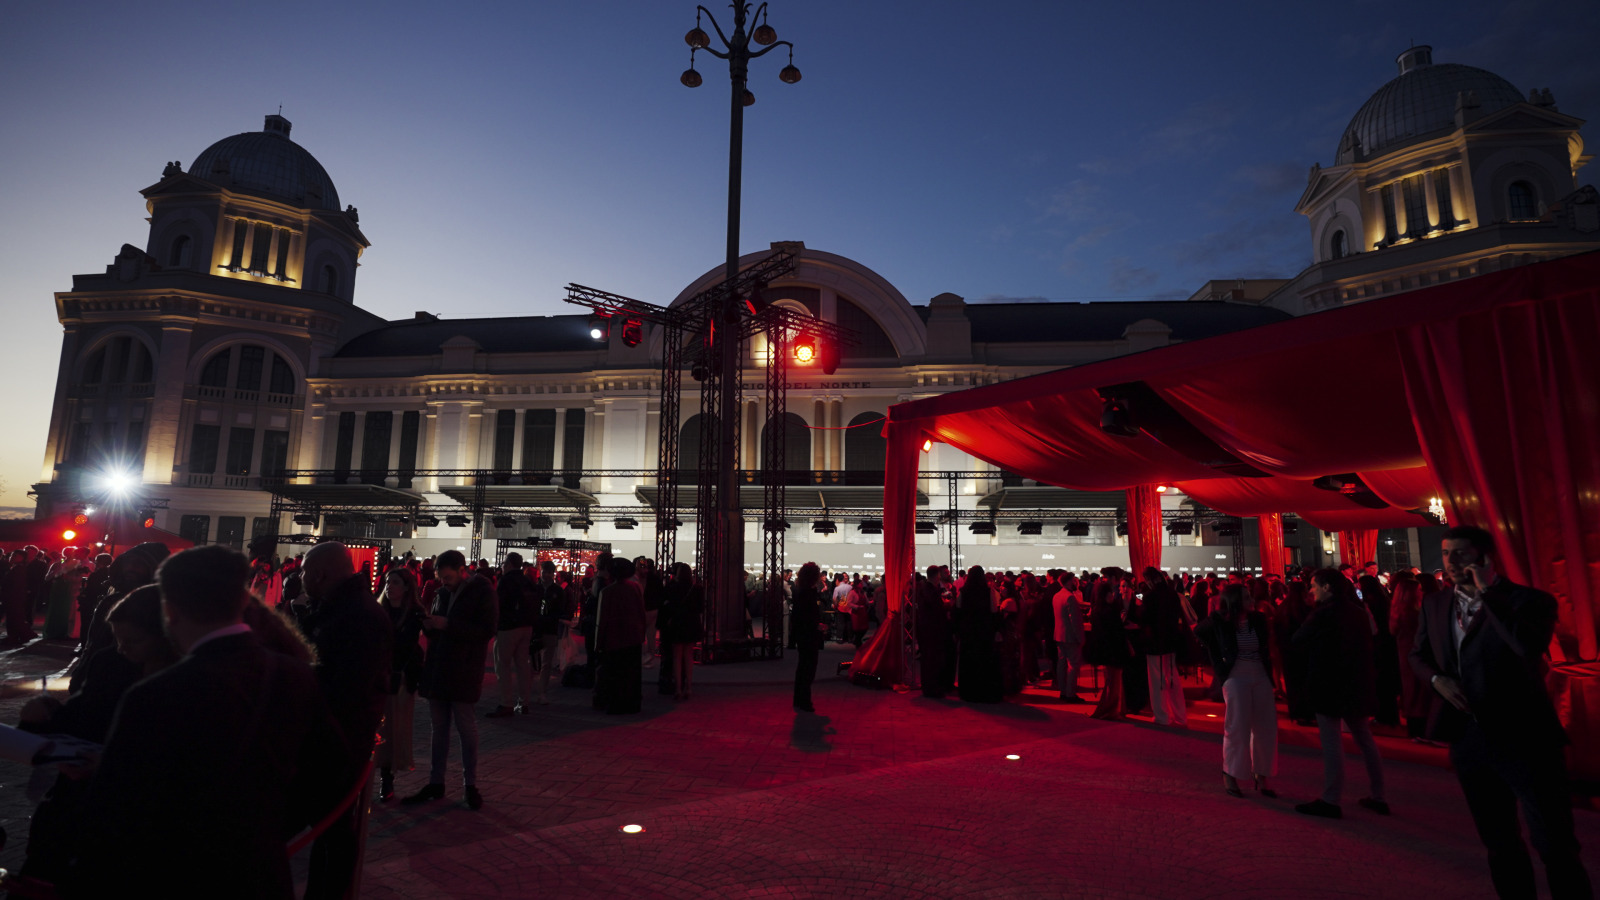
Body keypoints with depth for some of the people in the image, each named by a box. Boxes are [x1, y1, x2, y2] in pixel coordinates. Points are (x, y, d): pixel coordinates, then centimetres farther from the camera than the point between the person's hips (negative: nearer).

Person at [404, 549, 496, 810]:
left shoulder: (482, 591, -9)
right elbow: (434, 631, 19)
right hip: (437, 668, 6)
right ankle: (436, 782, 24)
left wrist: (448, 625, -20)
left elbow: (487, 630, -15)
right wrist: (429, 625, -5)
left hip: (463, 671, -6)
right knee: (439, 726, 13)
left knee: (466, 727, 3)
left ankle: (470, 784, 15)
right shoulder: (442, 592, 10)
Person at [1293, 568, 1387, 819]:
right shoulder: (1359, 611, 7)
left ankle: (1330, 800, 0)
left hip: (1329, 685, -8)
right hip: (1357, 684, 8)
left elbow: (1298, 642, -12)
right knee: (1365, 740, 17)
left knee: (1332, 742, -3)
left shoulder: (1324, 613, -16)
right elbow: (1367, 644, 18)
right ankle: (1378, 797, 24)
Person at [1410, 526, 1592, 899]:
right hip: (1468, 739, 5)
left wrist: (1487, 591, -24)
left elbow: (1531, 645, -30)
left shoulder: (1529, 600, -9)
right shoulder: (1434, 603, 6)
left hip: (1523, 740, -5)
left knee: (1554, 845, 2)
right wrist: (1437, 679, -3)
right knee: (1498, 842, 18)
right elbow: (1419, 655, 17)